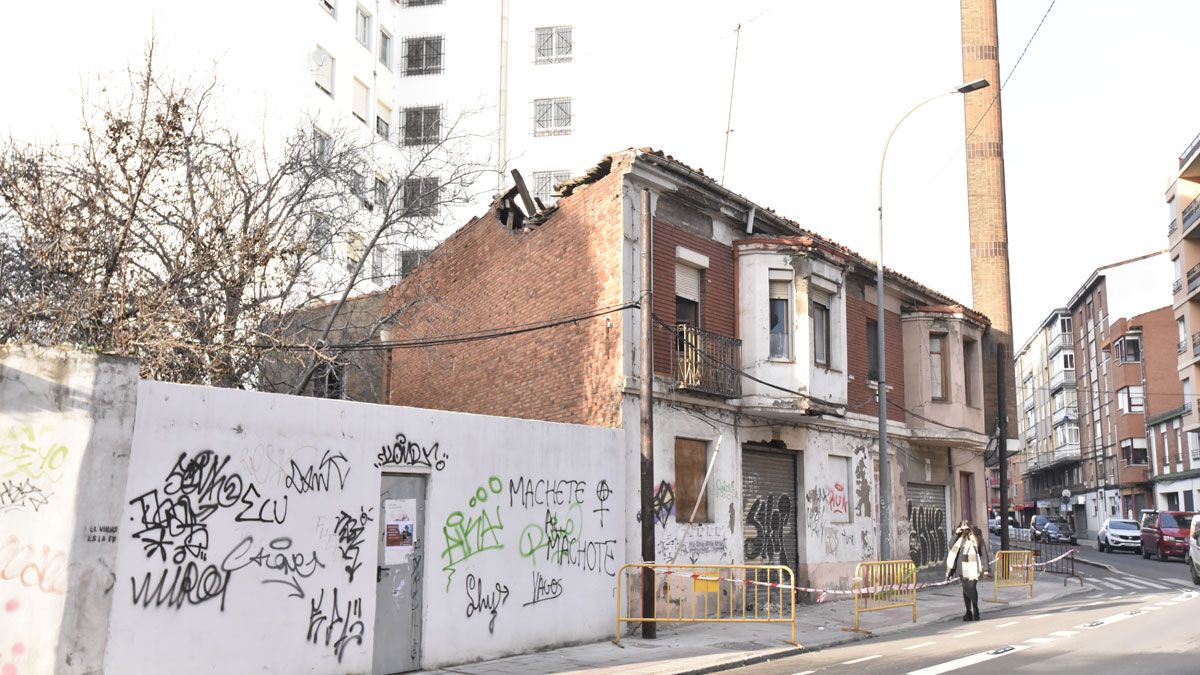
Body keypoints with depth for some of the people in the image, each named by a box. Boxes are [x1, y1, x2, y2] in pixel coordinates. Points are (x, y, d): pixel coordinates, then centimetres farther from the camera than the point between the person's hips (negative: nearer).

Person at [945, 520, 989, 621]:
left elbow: (984, 553, 0)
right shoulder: (961, 538, 10)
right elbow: (951, 546, 2)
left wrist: (985, 569, -5)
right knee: (965, 589, 4)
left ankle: (975, 611, -1)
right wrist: (956, 534, -5)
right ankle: (969, 612, 10)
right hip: (963, 568, 4)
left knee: (972, 587, -14)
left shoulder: (977, 538, 0)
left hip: (973, 568, -4)